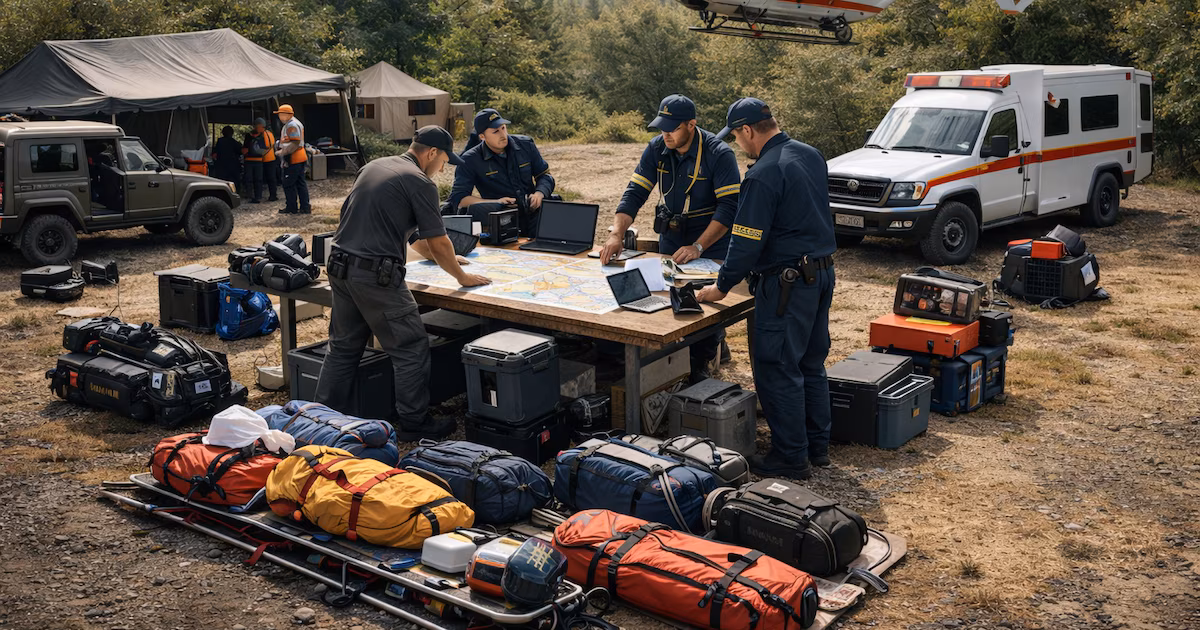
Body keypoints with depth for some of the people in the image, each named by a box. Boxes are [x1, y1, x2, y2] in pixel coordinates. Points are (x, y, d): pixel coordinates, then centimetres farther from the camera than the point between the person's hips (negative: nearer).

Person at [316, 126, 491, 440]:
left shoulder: (373, 167, 18)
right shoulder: (420, 183, -8)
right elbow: (438, 242, -7)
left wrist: (438, 257, 34)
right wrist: (461, 276, 10)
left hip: (339, 266, 9)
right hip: (375, 275, -8)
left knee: (343, 347, 18)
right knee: (411, 349, 4)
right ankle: (413, 424, 10)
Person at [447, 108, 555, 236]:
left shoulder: (525, 145, 9)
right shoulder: (470, 160, -1)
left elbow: (545, 175, 18)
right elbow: (457, 198, -6)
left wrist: (539, 194, -6)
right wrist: (495, 202, -17)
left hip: (533, 217, 0)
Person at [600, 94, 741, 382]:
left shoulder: (719, 154, -18)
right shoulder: (657, 148, -4)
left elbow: (729, 207, -22)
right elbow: (635, 193, -6)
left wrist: (697, 247, -30)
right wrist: (616, 234, -21)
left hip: (711, 248, -5)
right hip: (670, 243, 5)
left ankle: (699, 365, 11)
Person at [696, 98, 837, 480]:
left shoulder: (763, 175, -19)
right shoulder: (811, 156, 10)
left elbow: (747, 242, -18)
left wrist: (721, 287, -6)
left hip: (787, 283, -9)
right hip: (822, 272, 9)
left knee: (777, 370, 0)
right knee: (811, 364, 18)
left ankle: (791, 459, 6)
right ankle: (817, 446, 27)